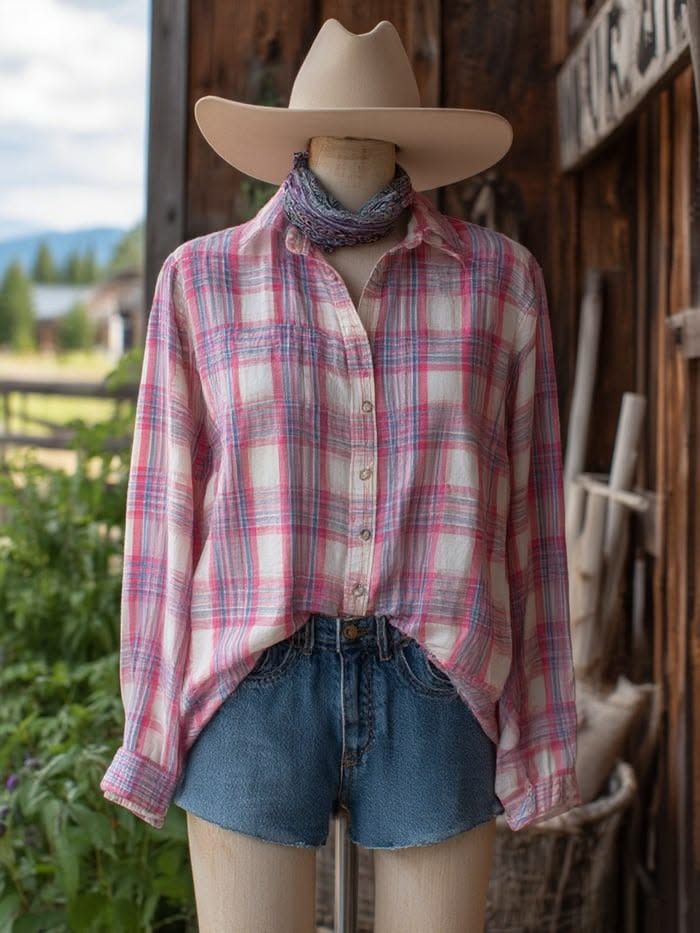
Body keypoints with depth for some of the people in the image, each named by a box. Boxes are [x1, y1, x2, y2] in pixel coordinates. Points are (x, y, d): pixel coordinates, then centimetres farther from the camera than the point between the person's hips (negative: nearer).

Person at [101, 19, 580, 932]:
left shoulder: (498, 277, 5)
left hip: (434, 696, 1)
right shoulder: (205, 279, 3)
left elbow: (523, 510, 6)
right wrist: (153, 721, 3)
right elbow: (172, 511, 4)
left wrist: (542, 727, 5)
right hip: (260, 695, 0)